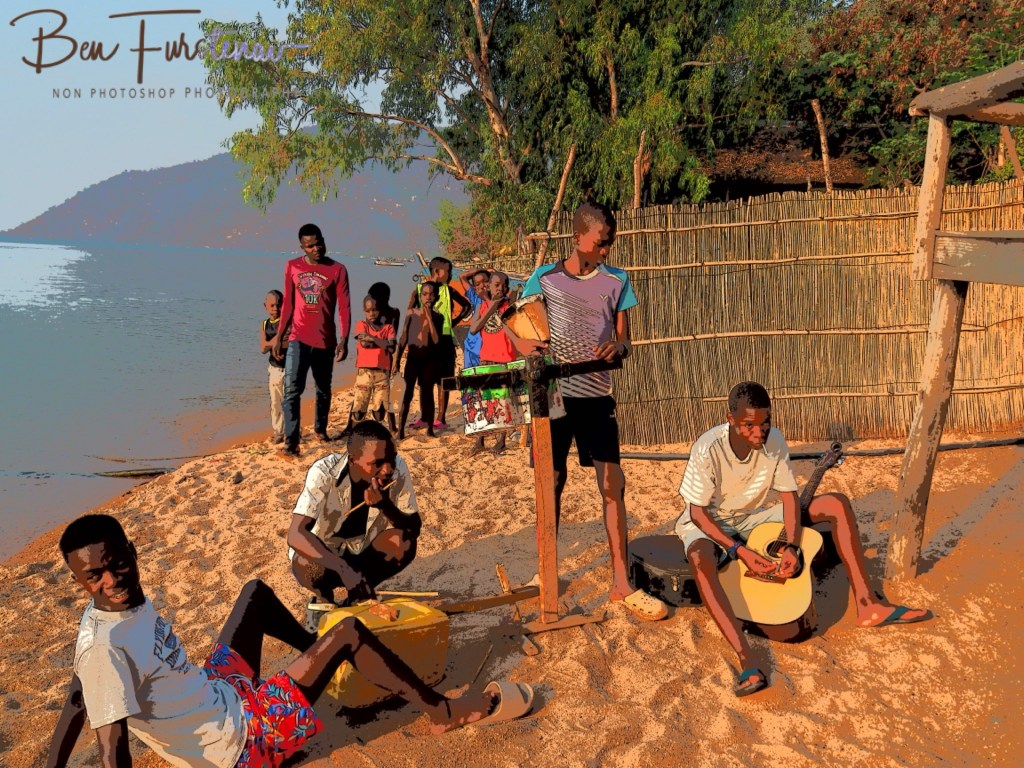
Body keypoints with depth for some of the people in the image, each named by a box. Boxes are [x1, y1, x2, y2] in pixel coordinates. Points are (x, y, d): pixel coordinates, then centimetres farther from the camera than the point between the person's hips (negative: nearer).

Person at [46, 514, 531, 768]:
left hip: (219, 693, 8)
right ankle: (444, 711, 11)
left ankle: (316, 654, 41)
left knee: (256, 593, 17)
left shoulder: (129, 599, -7)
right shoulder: (103, 646, -30)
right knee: (348, 632, -8)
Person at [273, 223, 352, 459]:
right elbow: (288, 304, 9)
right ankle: (291, 441, -9)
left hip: (325, 340, 0)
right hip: (298, 338, 0)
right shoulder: (292, 267, 3)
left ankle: (320, 429, 36)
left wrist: (343, 340, -13)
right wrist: (279, 335, 6)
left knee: (323, 390, 15)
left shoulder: (337, 270, -4)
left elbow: (344, 308, -5)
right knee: (292, 390, -11)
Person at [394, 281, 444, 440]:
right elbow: (403, 337, 0)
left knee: (428, 392, 7)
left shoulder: (438, 316, 0)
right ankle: (400, 430, -6)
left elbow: (436, 340, -13)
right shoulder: (412, 313, -2)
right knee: (407, 392, -7)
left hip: (430, 358, 1)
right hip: (413, 356, -1)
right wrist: (396, 360, -3)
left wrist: (429, 317, -15)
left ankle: (430, 429, 15)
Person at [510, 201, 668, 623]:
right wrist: (522, 342, -16)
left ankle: (621, 585, 5)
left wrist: (617, 348, -17)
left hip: (597, 394, 2)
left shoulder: (616, 281, 5)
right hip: (553, 392, -1)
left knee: (614, 485, -3)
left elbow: (624, 342, 6)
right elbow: (514, 325, 6)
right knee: (553, 482, 6)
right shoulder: (545, 277, 0)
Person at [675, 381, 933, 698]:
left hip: (754, 518, 5)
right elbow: (697, 511, -22)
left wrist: (792, 546, -22)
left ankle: (867, 604, -6)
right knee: (700, 558, -43)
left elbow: (789, 495, -7)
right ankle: (747, 663, -46)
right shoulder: (707, 449, -28)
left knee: (837, 503, -8)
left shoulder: (774, 441, -14)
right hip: (710, 523, -5)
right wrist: (739, 550, -30)